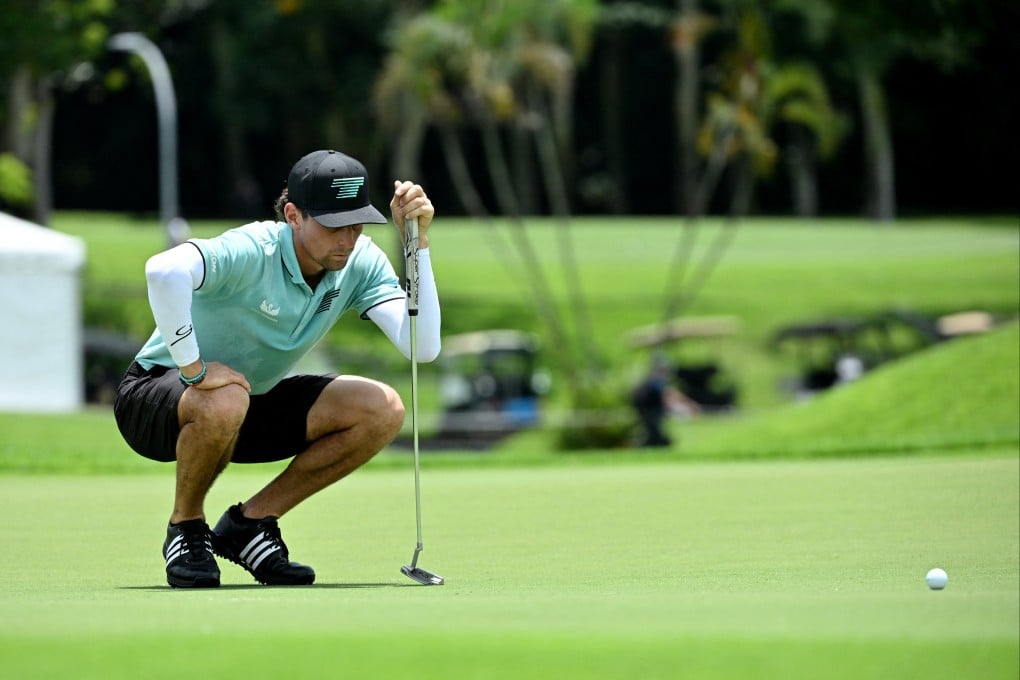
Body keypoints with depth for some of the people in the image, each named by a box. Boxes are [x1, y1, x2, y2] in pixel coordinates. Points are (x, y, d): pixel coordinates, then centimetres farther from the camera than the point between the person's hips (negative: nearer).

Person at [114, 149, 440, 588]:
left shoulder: (361, 263, -10)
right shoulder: (252, 252, -30)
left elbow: (423, 347, -21)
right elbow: (164, 271, -50)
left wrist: (418, 242, -25)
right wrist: (193, 369, -42)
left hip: (252, 403, 6)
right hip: (155, 395, -6)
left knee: (383, 411, -12)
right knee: (224, 403, -42)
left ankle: (250, 521, 0)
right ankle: (185, 529, -10)